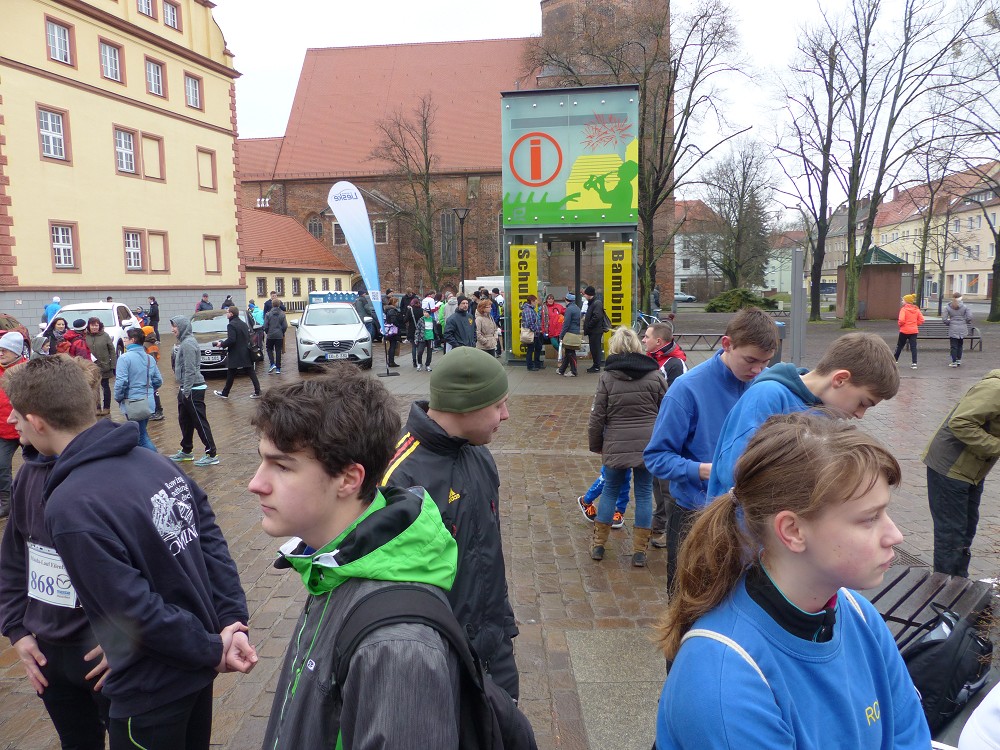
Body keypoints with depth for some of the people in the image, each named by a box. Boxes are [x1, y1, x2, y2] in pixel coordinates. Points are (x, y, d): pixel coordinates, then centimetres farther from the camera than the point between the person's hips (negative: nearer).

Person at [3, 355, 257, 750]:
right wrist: (233, 619, -5)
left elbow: (138, 610, -24)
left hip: (151, 688, -7)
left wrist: (213, 650, -12)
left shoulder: (70, 507, -26)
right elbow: (211, 538, -4)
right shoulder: (154, 459, -5)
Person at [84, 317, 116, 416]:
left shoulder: (105, 335, -5)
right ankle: (97, 407, 20)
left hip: (104, 366, -2)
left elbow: (112, 351, -4)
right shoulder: (85, 336, -2)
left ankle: (106, 407, 19)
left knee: (105, 387, 9)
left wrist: (113, 365, -8)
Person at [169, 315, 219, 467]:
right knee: (184, 421, 18)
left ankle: (211, 454, -2)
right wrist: (182, 388, 19)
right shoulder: (183, 342, 14)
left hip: (193, 389, -10)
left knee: (200, 422, -6)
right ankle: (186, 451, 31)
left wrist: (186, 391, -20)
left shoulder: (188, 343, -17)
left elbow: (190, 370, -21)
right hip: (186, 389, 10)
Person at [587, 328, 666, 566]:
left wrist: (596, 446, 9)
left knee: (610, 490, 15)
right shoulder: (655, 375, 0)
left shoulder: (607, 378, -5)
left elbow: (597, 417, -4)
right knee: (644, 493, 10)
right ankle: (639, 551, 17)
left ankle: (598, 544, 24)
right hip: (649, 445, 1)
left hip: (616, 446, -1)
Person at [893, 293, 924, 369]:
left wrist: (900, 325, -1)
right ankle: (914, 363, -5)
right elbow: (921, 320, 3)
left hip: (904, 331, -4)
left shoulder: (904, 309, -11)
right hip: (914, 331, 4)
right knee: (913, 347, 2)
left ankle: (895, 360, 25)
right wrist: (914, 324, 13)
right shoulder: (916, 309, 5)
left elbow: (901, 320, -21)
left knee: (899, 346, 13)